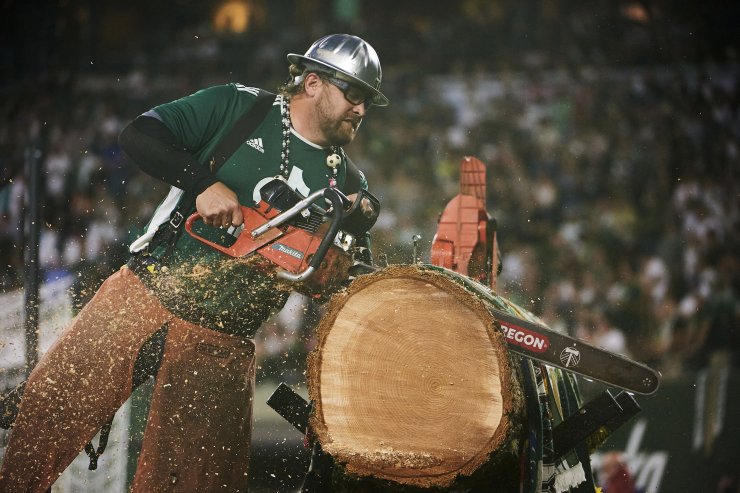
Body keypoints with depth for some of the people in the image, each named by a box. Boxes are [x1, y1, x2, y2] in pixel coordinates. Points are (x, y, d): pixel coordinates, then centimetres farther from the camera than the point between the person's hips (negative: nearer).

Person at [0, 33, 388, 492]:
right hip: (145, 293, -2)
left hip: (219, 339, 2)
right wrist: (203, 182, -22)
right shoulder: (239, 106, 0)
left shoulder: (346, 183, 8)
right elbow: (140, 135, -9)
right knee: (55, 398, -3)